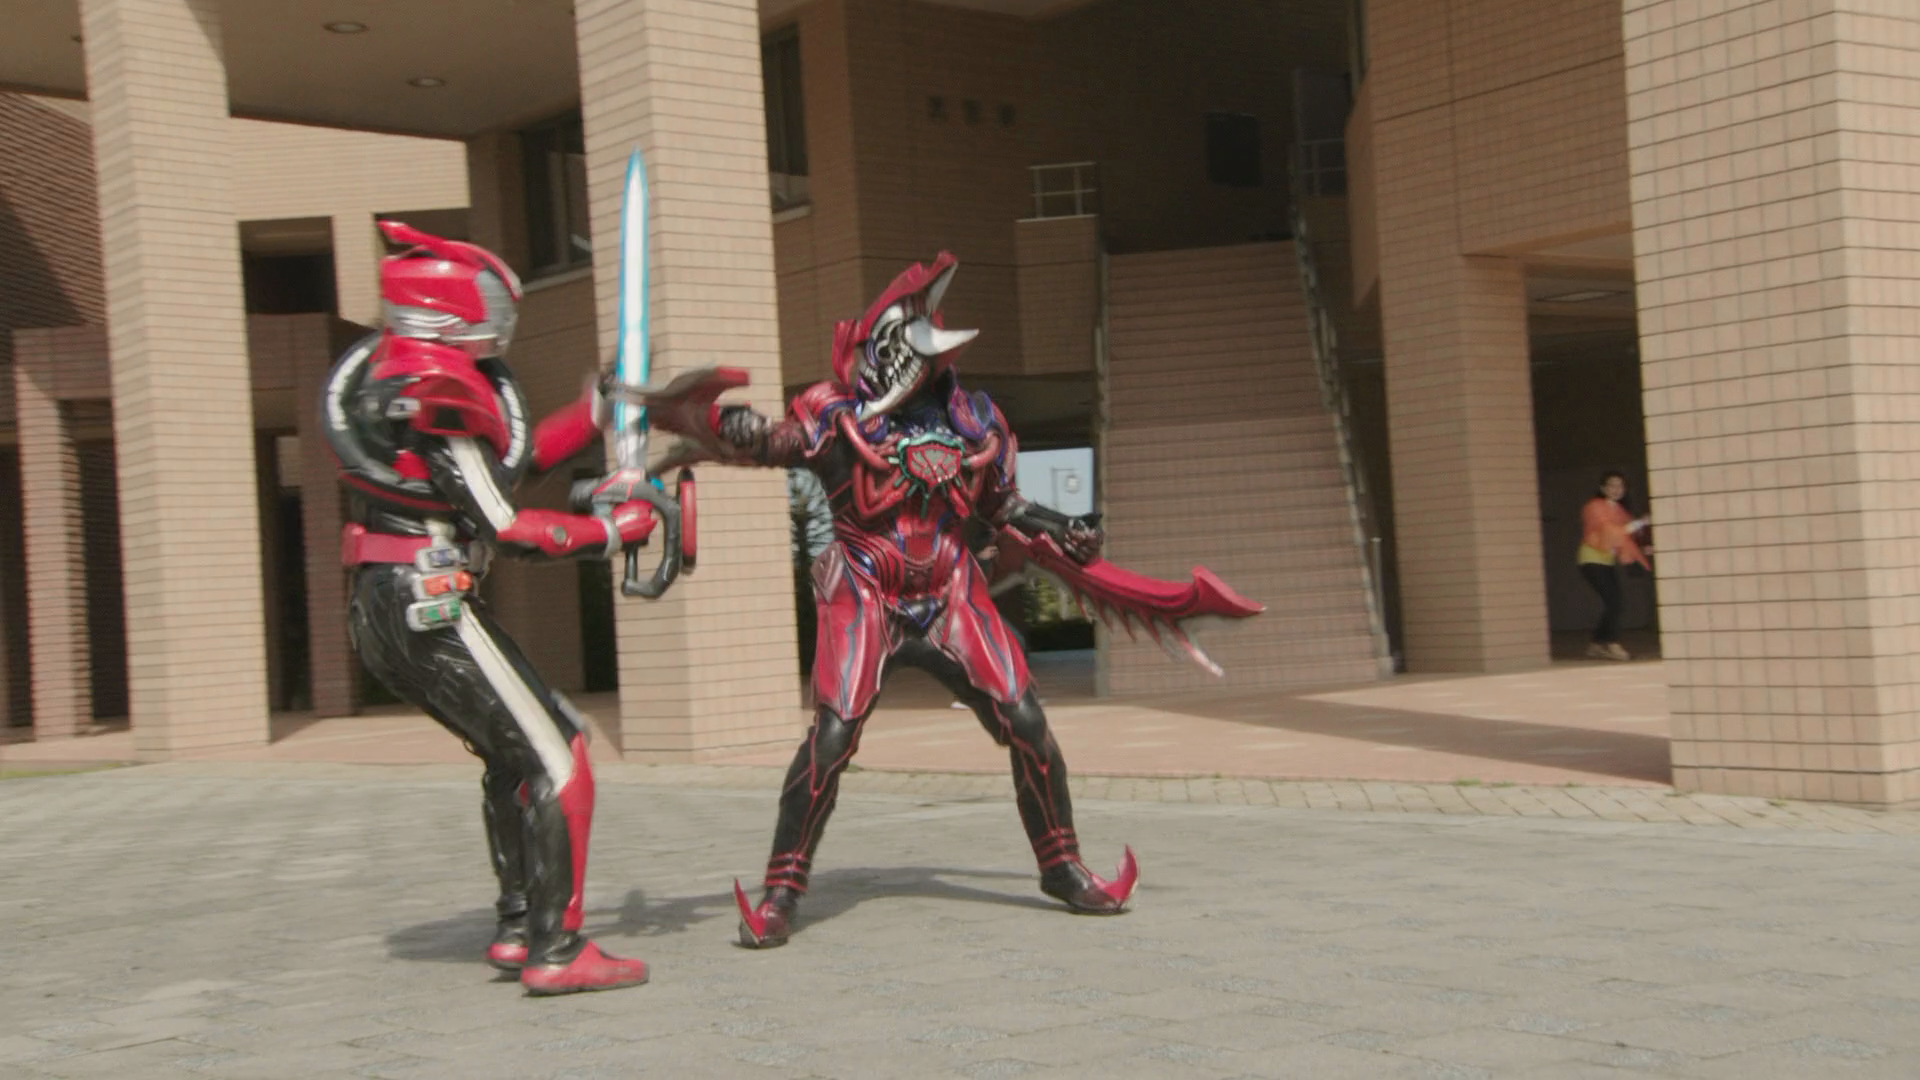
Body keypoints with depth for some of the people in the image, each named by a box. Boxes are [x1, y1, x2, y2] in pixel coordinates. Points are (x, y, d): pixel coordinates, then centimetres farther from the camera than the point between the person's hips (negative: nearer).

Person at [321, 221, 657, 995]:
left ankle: (519, 928, 24)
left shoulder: (410, 371, 13)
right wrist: (608, 533, -9)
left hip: (382, 611, 10)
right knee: (555, 758, -8)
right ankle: (555, 951, -8)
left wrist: (600, 407, 17)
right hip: (426, 605, -10)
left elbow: (516, 459, 19)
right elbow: (502, 526, -18)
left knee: (515, 755, 19)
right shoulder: (438, 391, -17)